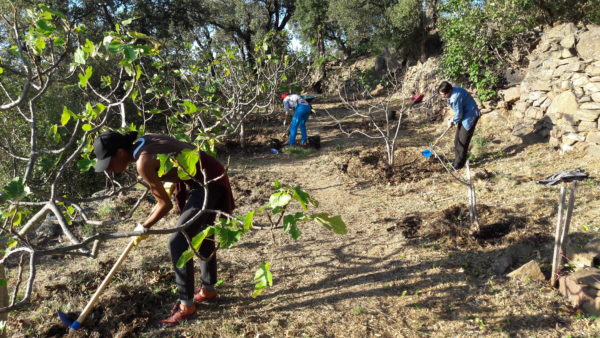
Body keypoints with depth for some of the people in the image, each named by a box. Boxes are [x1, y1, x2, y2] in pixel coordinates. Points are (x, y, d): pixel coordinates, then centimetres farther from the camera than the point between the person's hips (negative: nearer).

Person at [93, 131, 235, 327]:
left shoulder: (143, 163, -23)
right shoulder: (143, 141, 2)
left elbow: (165, 204, -14)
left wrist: (144, 227, 1)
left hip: (207, 183, -10)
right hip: (210, 177, 10)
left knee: (178, 242, -7)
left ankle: (187, 305, 4)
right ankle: (208, 289, 38)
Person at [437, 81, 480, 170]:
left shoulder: (456, 97, -31)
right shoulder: (453, 91, 0)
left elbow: (459, 115, -22)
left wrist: (452, 121, -5)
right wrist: (453, 119, 4)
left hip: (470, 116, -10)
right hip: (464, 115, 10)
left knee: (463, 141, -4)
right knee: (457, 139, 13)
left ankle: (459, 164, 7)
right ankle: (458, 161, 24)